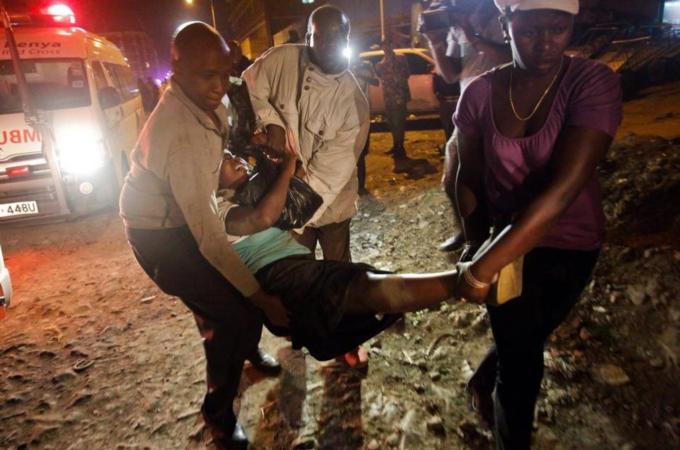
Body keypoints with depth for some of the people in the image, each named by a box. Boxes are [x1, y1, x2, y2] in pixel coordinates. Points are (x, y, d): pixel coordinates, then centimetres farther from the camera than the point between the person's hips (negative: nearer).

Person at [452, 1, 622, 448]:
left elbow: (564, 188, -31)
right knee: (521, 351, 12)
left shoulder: (595, 83, -20)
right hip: (504, 243, 1)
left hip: (570, 245, 0)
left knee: (523, 340, 21)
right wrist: (477, 250, -4)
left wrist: (489, 262, -35)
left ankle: (483, 381, 56)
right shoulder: (480, 92, -11)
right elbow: (470, 178, 0)